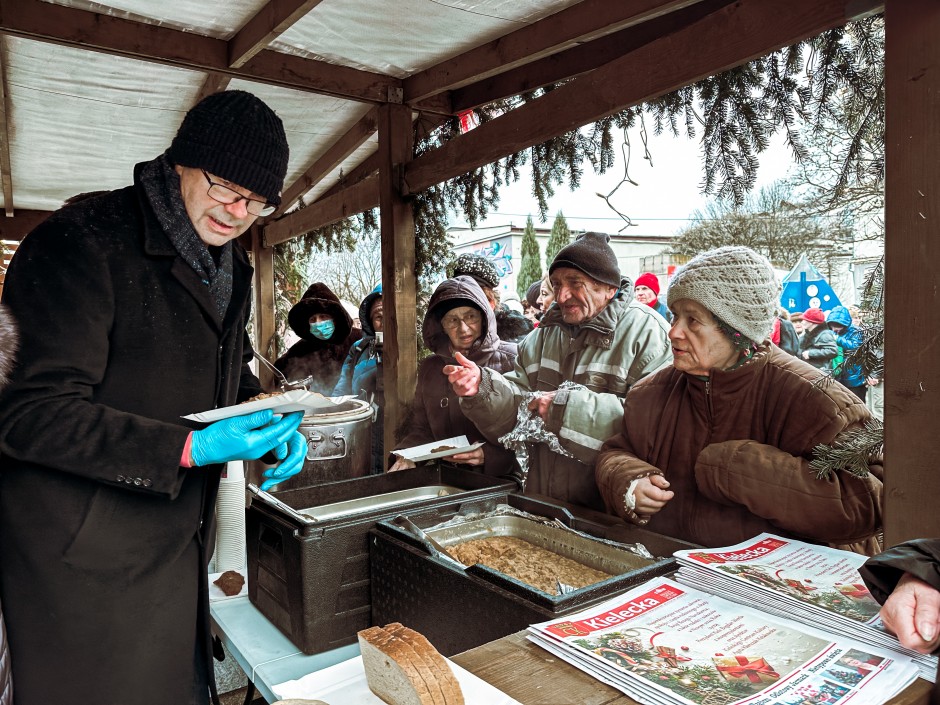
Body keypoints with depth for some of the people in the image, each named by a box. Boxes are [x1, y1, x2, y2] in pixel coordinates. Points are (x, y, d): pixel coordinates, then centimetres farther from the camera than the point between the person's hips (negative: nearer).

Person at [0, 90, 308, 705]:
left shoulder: (231, 267, 7)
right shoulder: (82, 243, -18)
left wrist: (275, 424, -3)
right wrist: (190, 448, -30)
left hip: (179, 539, 7)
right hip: (82, 557, -7)